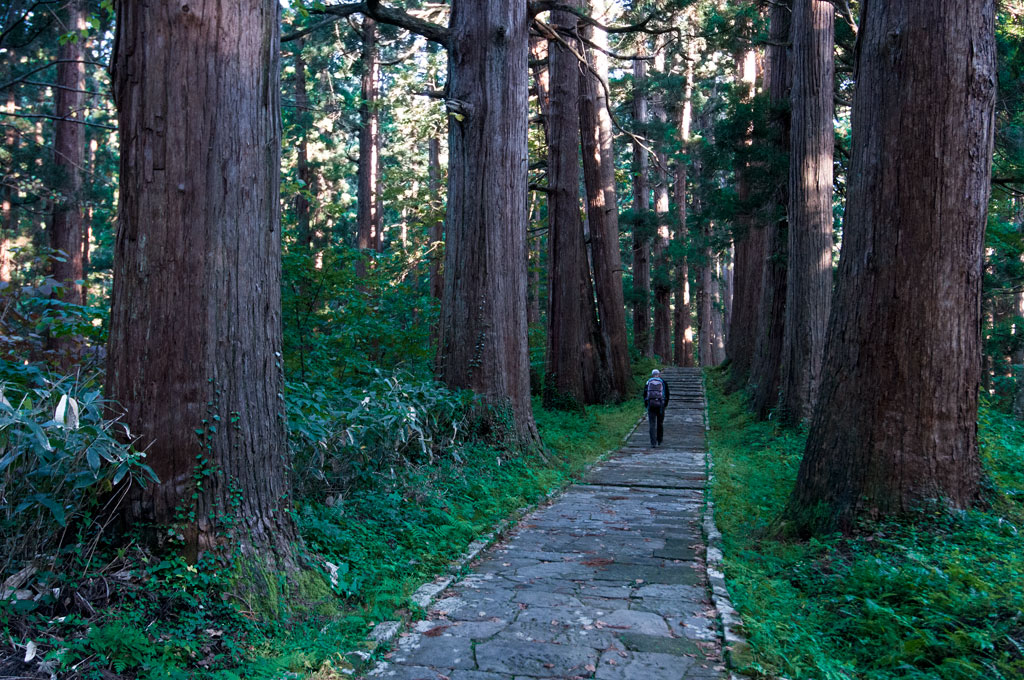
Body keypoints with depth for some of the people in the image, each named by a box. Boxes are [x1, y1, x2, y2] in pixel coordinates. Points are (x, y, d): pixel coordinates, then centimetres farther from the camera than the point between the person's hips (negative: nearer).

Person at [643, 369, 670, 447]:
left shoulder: (648, 382, 10)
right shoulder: (663, 382, 8)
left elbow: (644, 394, 8)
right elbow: (667, 395, 5)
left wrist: (646, 405, 15)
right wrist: (665, 405, 15)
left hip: (650, 404, 0)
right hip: (660, 404, 0)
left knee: (652, 424, 0)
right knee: (660, 423, 13)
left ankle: (653, 442, -8)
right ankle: (659, 441, 22)